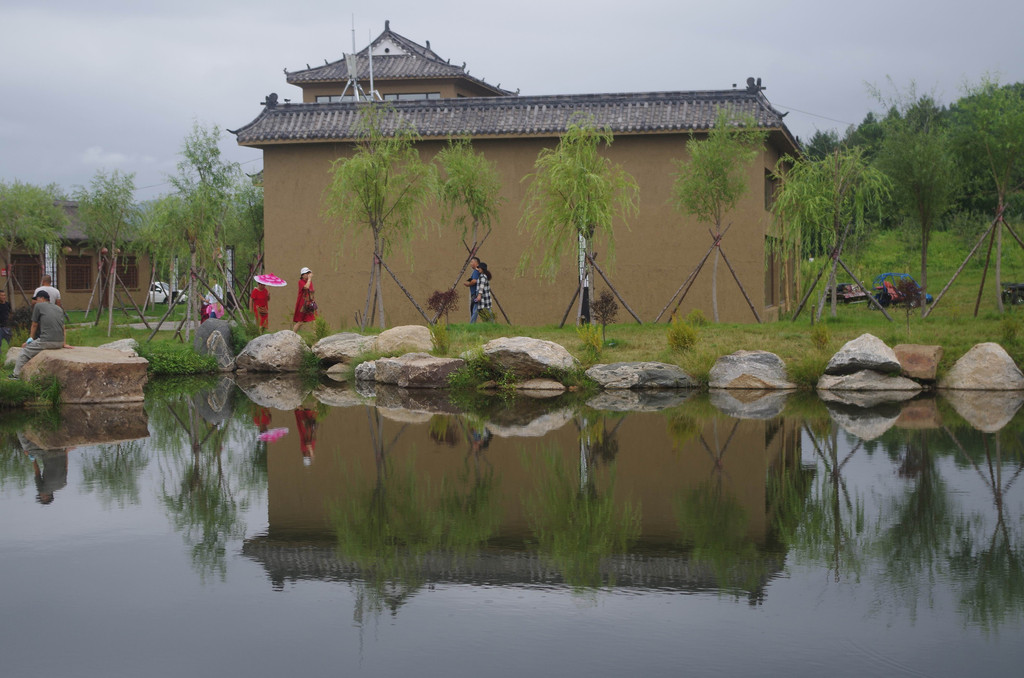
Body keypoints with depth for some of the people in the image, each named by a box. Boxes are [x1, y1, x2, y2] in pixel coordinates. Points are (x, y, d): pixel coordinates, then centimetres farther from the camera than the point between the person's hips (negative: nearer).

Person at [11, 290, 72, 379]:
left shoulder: (38, 306, 5)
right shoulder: (59, 309, 21)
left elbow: (34, 326, 11)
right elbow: (64, 328, 21)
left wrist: (30, 340, 23)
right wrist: (64, 344, 22)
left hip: (47, 341, -7)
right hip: (60, 343, 7)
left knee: (24, 351, 10)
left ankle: (17, 374, 12)